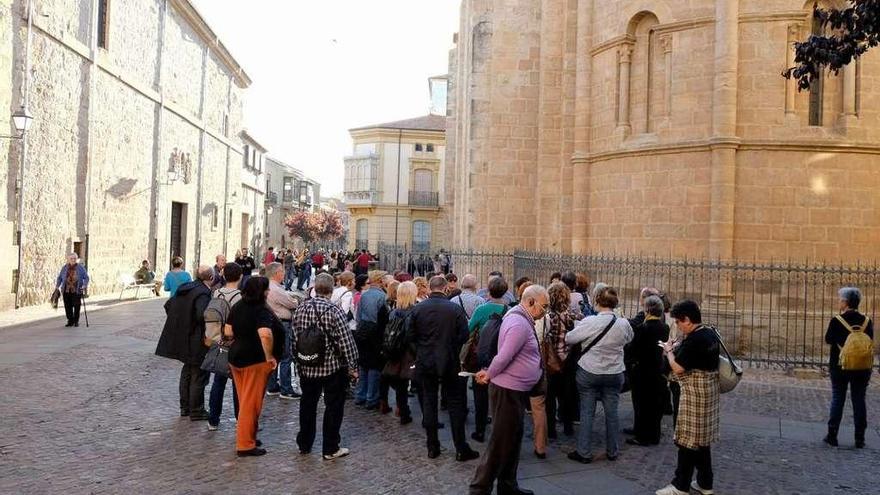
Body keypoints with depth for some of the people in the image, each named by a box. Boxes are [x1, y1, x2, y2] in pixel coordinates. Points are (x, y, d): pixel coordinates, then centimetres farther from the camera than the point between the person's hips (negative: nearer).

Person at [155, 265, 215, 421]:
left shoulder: (183, 289, 7)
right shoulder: (203, 293, -20)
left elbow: (168, 305, 14)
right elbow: (202, 315, -33)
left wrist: (178, 322, 18)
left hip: (182, 339, 9)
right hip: (197, 342, -9)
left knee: (186, 372, 20)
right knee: (199, 376, 3)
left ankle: (184, 407, 30)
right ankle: (196, 411, 10)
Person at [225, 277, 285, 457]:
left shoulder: (237, 307, 5)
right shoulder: (262, 311, -19)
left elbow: (228, 331, 11)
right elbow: (265, 334, -35)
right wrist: (270, 356, -23)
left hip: (235, 357, 8)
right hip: (255, 361, -8)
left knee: (244, 401, 19)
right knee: (251, 403, 1)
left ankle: (245, 436, 30)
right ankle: (245, 445, 8)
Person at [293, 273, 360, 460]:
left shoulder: (300, 310, -2)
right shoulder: (334, 311, -18)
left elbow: (295, 339, 7)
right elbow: (346, 342, -17)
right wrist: (353, 367, -8)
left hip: (306, 368, 5)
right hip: (333, 367, -5)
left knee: (307, 405, 19)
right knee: (333, 407, 6)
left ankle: (304, 444, 31)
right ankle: (330, 449, 12)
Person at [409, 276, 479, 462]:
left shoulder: (417, 309, -6)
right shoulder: (455, 309, -11)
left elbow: (411, 337, -1)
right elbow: (464, 337, -9)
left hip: (425, 363, 2)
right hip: (449, 363, -1)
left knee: (428, 403, 10)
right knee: (455, 404, 6)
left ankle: (433, 447, 15)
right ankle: (461, 449, 9)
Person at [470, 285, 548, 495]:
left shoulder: (521, 320, 13)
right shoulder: (519, 324, -21)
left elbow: (505, 356, 15)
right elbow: (504, 356, -25)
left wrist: (489, 373, 5)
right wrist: (489, 376, -10)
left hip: (517, 390, 10)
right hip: (508, 390, -10)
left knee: (512, 439, 18)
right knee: (501, 442, -3)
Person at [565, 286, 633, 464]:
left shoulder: (589, 322, -18)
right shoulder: (624, 324, -8)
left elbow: (569, 339, -12)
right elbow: (629, 339, 13)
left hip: (589, 372, -2)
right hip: (615, 374, 3)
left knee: (587, 412, 6)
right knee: (611, 412, 13)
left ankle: (584, 452, 12)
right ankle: (613, 451, 24)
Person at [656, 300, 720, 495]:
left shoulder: (693, 339, -22)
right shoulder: (711, 334, 8)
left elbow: (677, 368, -21)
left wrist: (669, 351, -5)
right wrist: (678, 349, 10)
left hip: (695, 394, -10)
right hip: (710, 390, 10)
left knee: (688, 440, -2)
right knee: (702, 440, 17)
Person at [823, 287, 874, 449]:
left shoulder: (836, 321, -12)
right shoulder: (866, 321, -1)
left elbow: (828, 340, -4)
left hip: (840, 366, -2)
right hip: (862, 367, 2)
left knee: (837, 400, 6)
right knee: (859, 401, 8)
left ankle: (832, 436, 9)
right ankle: (860, 439, 10)